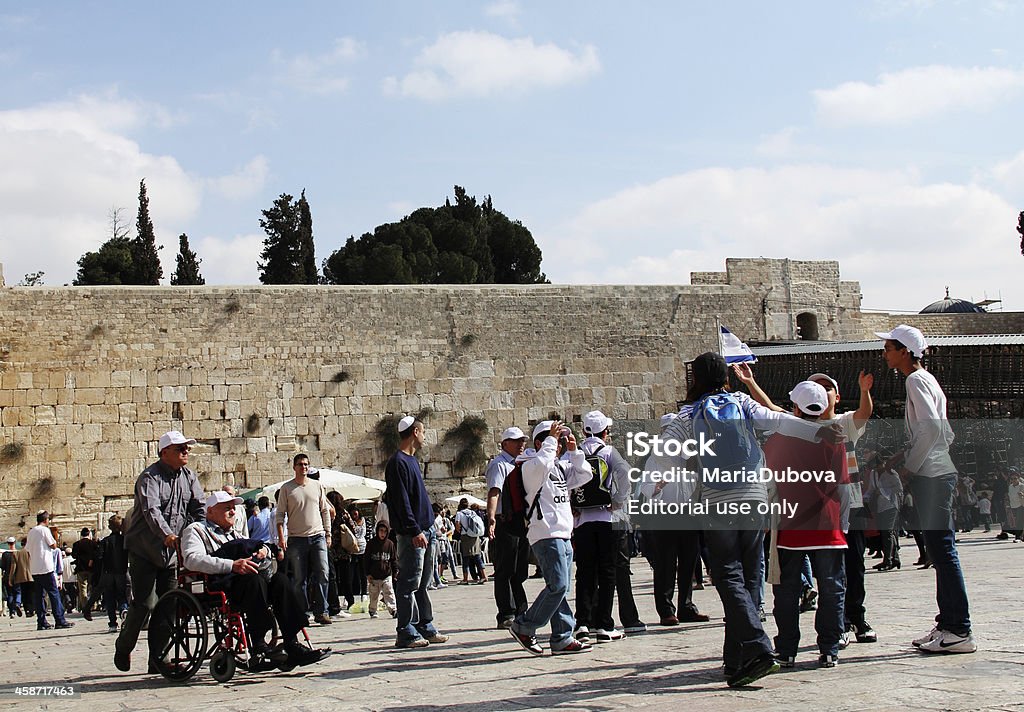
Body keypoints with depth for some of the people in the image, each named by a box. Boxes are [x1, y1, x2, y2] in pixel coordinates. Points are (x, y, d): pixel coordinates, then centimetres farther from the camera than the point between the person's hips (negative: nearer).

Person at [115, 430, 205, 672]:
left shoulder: (189, 477, 9)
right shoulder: (150, 477, -12)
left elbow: (199, 508, 4)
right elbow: (151, 510, -27)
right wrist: (166, 534, -43)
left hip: (171, 552, 6)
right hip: (144, 550, -6)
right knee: (144, 604, -8)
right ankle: (123, 648, 15)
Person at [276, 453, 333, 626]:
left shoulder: (317, 486, 11)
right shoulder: (286, 488, 4)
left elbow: (325, 511, 15)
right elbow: (280, 514, 3)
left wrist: (328, 534, 10)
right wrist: (281, 537, -8)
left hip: (317, 536, 2)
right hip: (296, 538, -2)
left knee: (322, 574, -7)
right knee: (300, 579, 0)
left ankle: (322, 612, -4)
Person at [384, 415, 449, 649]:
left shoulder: (412, 460, 18)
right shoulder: (398, 462, -12)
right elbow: (401, 501, -18)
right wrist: (415, 531, -21)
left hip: (425, 530, 10)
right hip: (411, 534, -10)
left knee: (423, 583, 12)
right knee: (409, 583, -6)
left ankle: (425, 628, 18)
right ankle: (406, 633, -3)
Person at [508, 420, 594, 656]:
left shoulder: (561, 467, 21)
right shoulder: (531, 466, -6)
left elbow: (585, 474, 20)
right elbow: (542, 463, -29)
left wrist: (573, 451, 10)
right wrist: (551, 440, -17)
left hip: (563, 535, 9)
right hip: (546, 534, -9)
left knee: (561, 588, 7)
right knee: (558, 585, -16)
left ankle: (562, 639, 8)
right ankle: (523, 626, -7)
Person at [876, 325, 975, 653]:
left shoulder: (916, 380, -9)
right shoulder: (925, 379, 20)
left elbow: (932, 427, -22)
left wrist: (910, 466, -14)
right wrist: (903, 456, 17)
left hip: (932, 477, -10)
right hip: (936, 474, 10)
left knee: (942, 549, -9)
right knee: (939, 550, 11)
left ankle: (959, 631, -8)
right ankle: (947, 623, 16)